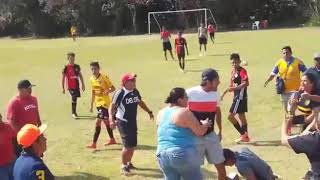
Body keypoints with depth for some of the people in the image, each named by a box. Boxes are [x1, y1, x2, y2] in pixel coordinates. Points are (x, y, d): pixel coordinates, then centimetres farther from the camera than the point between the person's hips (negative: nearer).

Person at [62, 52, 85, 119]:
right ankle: (73, 113, -3)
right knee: (73, 98, -12)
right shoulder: (66, 68, -6)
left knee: (75, 98, 12)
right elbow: (63, 78, -3)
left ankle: (74, 112, 26)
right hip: (71, 86, -5)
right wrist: (63, 88, -4)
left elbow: (80, 76, 15)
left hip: (77, 86, 5)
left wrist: (83, 84, 13)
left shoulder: (77, 66, 6)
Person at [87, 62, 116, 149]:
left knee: (98, 122, -13)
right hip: (98, 103, 7)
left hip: (105, 102, -7)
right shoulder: (91, 79, 6)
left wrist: (108, 91, -30)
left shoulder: (104, 77, -14)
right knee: (106, 121, 17)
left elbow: (113, 88, -9)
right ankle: (112, 139, 31)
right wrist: (91, 105, 16)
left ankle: (94, 143, -11)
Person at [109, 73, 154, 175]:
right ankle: (124, 166, 9)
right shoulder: (120, 93, -19)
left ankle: (129, 163, 35)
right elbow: (112, 107, -19)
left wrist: (149, 112, 23)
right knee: (127, 145, -9)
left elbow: (140, 102, 20)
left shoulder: (135, 92, 2)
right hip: (123, 122, -7)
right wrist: (111, 119, -32)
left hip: (133, 121, 7)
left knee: (133, 145, 14)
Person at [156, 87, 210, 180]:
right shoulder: (184, 112, -12)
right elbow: (200, 132, -9)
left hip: (163, 155, 7)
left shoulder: (161, 113, 11)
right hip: (183, 155, -7)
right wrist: (205, 124, 12)